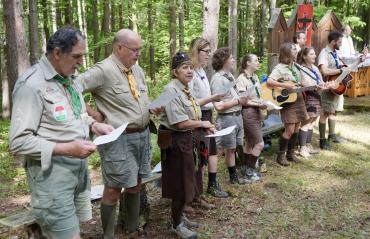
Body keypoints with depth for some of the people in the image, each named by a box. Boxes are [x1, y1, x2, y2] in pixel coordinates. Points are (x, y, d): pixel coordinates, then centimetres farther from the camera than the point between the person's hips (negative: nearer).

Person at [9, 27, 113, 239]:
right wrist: (67, 149, -24)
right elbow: (19, 142, -21)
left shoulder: (68, 78, 10)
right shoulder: (31, 84, -18)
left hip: (79, 166, 8)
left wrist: (94, 125, 5)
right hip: (53, 171, -8)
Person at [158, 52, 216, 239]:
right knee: (180, 184, 4)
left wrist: (205, 128, -1)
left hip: (189, 140, 9)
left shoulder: (186, 89, 9)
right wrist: (203, 124, -11)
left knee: (186, 182, 20)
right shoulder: (171, 89, -18)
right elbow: (180, 122, -24)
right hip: (176, 142, -9)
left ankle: (179, 216, 39)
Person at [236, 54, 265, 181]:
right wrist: (258, 104, -19)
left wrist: (263, 103, 0)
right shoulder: (241, 79, -15)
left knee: (250, 143, 15)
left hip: (257, 112, 8)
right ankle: (250, 170, 8)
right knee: (260, 143, -7)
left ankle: (247, 169, 26)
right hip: (248, 113, -8)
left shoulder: (255, 77, 11)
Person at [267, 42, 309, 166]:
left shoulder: (296, 67, 13)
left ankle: (290, 153, 22)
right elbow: (269, 81, -25)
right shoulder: (280, 68, -11)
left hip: (299, 100, 8)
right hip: (287, 102, -7)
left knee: (296, 129, 9)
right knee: (289, 130, -9)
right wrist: (284, 85, -29)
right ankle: (281, 155, 4)